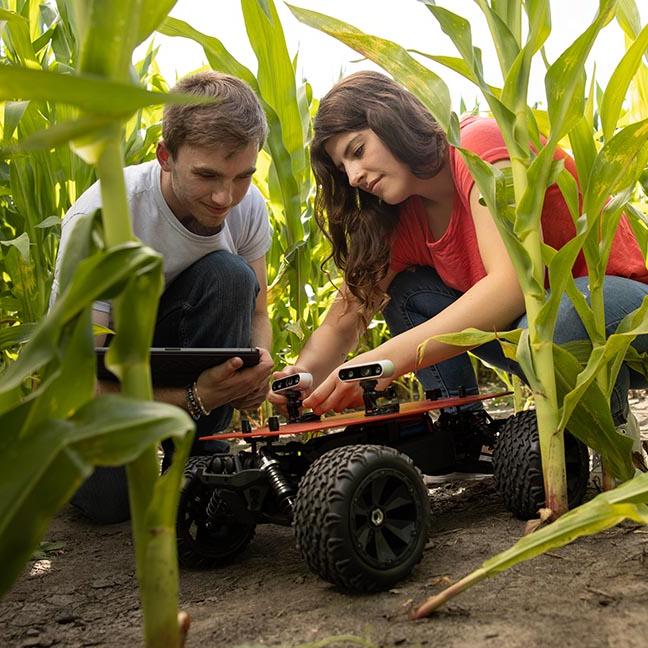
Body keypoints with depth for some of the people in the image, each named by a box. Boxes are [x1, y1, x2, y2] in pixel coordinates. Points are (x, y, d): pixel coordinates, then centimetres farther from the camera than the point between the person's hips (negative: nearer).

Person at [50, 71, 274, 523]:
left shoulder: (248, 205, -17)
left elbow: (256, 313, -3)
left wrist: (256, 368, -27)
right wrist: (194, 397, -46)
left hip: (173, 334, 3)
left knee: (230, 276, -27)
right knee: (108, 497, -23)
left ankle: (196, 454, -14)